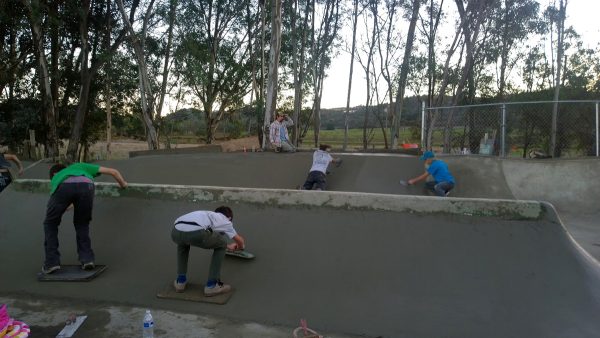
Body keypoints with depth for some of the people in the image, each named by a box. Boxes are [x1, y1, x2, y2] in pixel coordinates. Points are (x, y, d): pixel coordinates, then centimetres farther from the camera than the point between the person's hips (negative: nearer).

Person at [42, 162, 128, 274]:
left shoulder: (56, 179, 46)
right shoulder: (81, 166, 47)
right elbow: (113, 171, 43)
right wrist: (123, 184, 59)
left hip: (64, 188, 0)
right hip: (86, 186, 1)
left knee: (50, 223, 26)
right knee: (82, 223, 27)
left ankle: (52, 262, 19)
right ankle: (87, 258, 17)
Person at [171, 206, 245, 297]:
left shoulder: (209, 215, 44)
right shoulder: (225, 221, 30)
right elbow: (240, 240, 44)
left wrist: (228, 246, 78)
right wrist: (240, 247, 69)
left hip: (176, 231, 6)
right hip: (196, 232, -6)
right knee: (221, 245, 23)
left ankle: (180, 281, 38)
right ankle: (211, 285, 20)